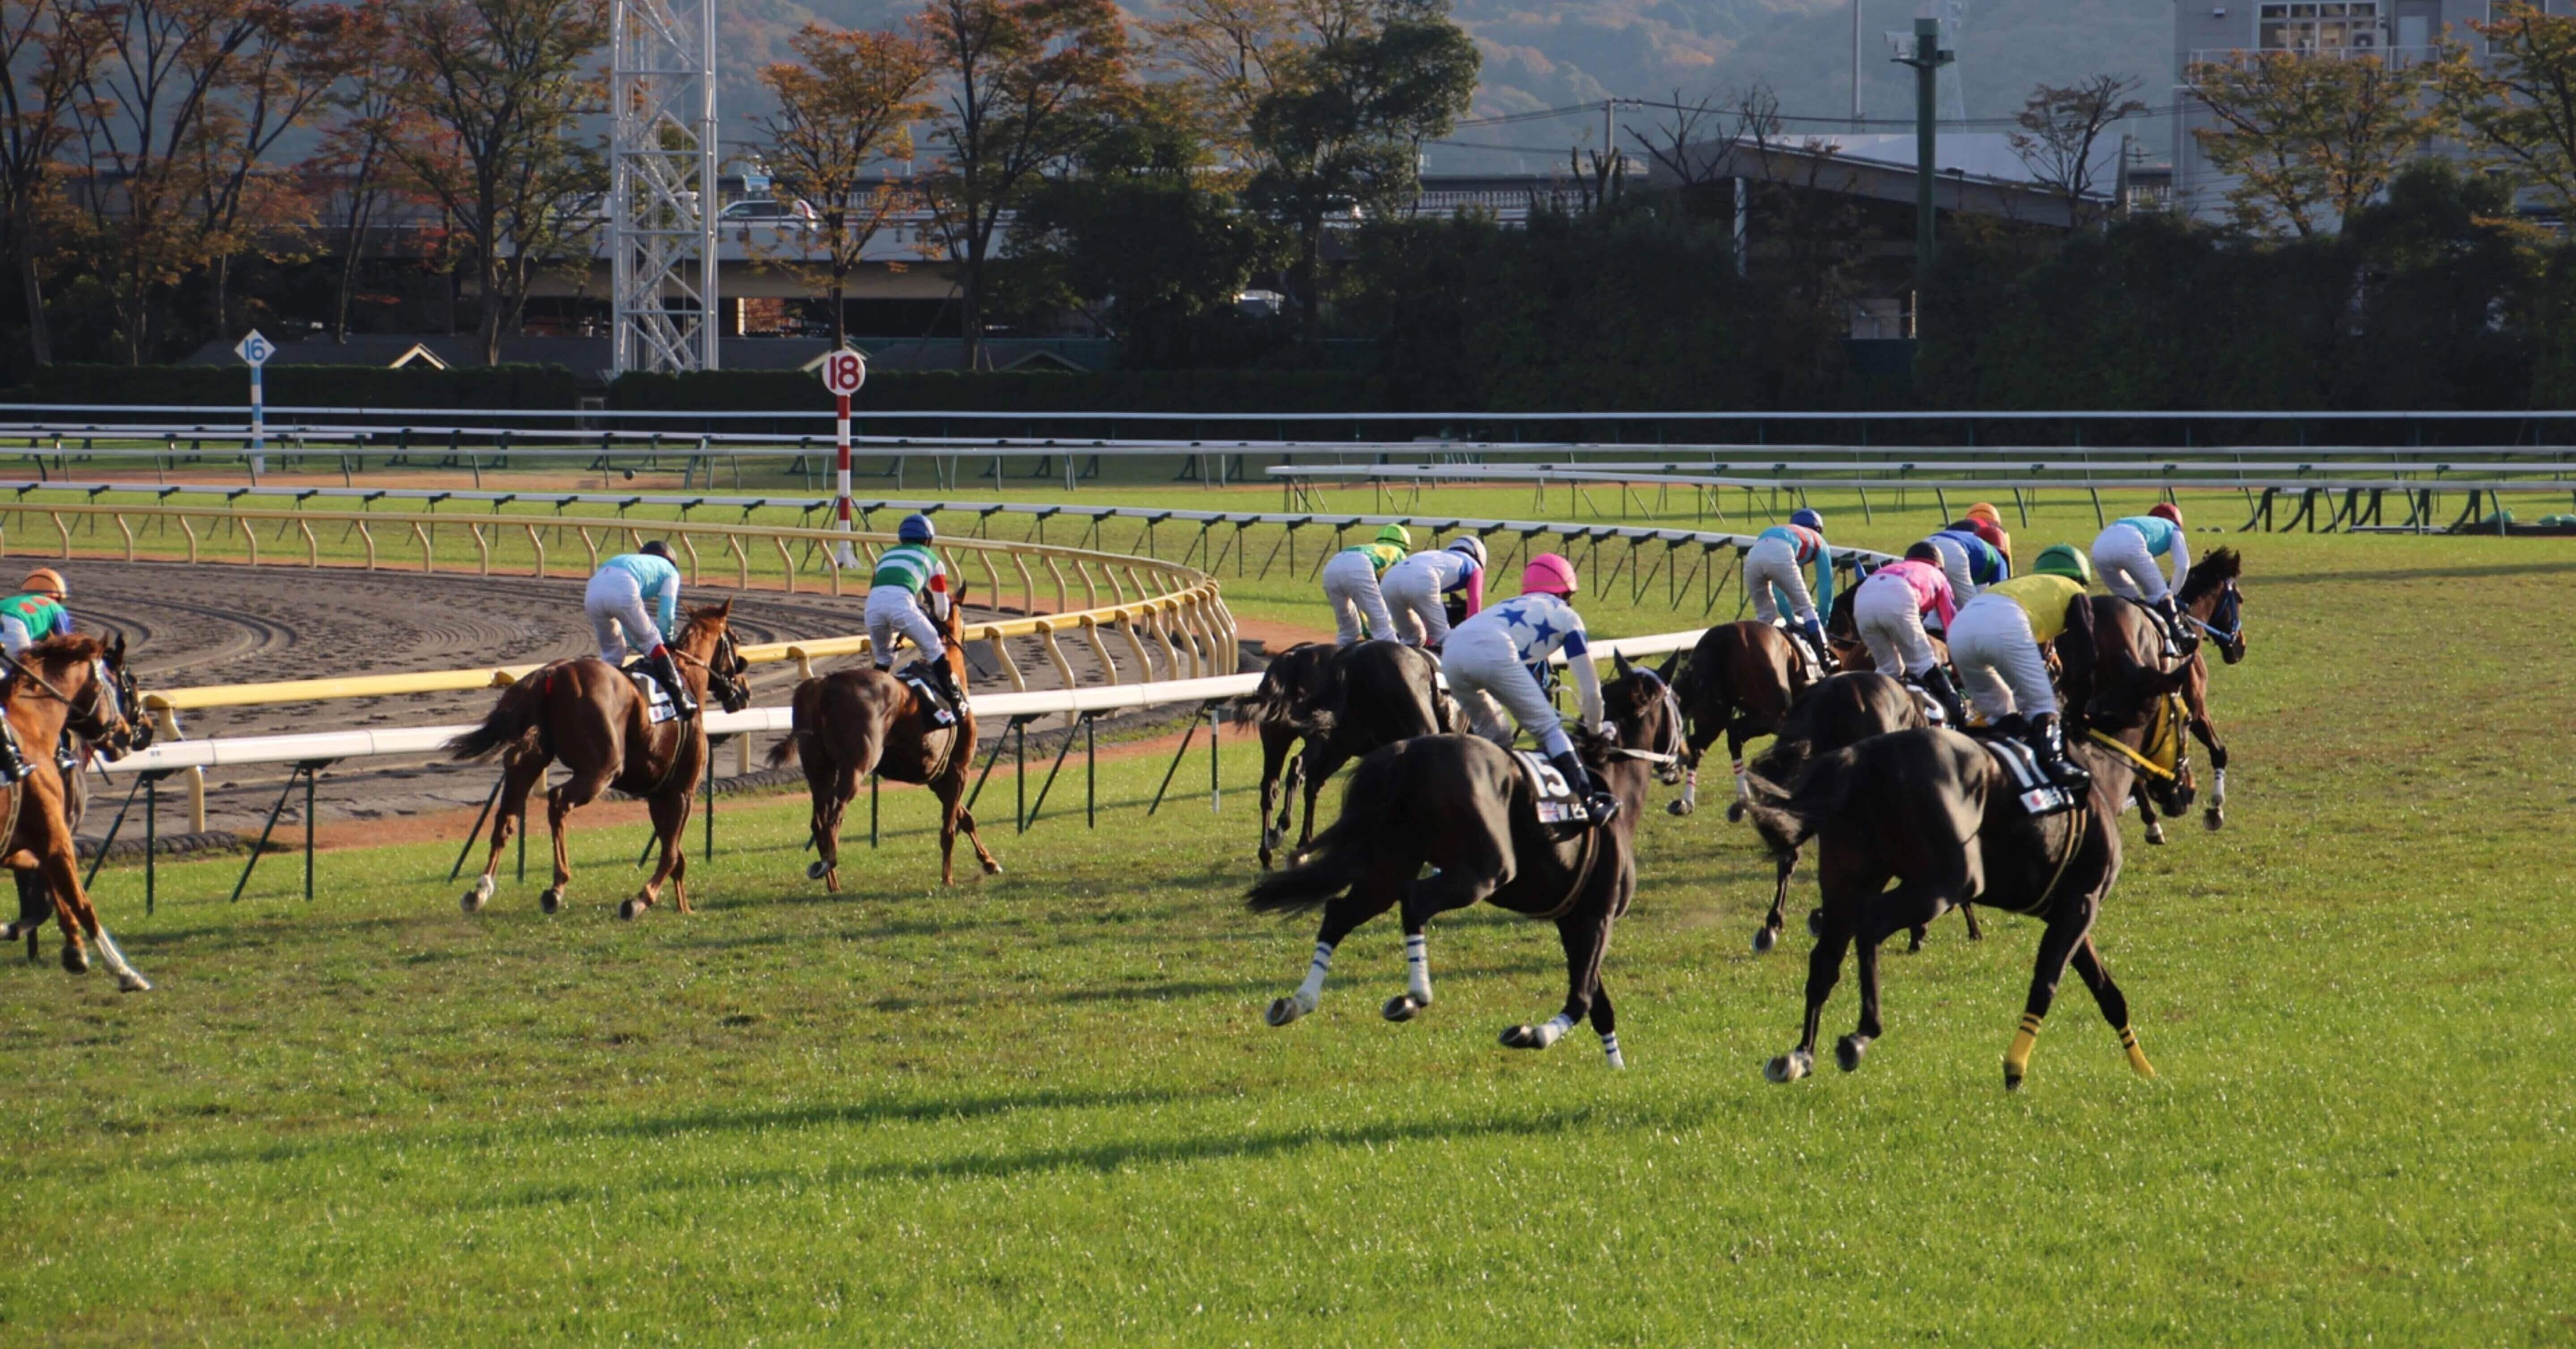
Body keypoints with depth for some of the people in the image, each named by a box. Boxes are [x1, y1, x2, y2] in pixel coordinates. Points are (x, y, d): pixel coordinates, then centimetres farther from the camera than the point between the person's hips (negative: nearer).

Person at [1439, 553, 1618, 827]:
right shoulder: (1566, 615, 23)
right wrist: (1593, 729, 36)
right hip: (1492, 653, -6)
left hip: (1451, 653, 6)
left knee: (1491, 732, 24)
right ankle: (1588, 802, -5)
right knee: (1549, 730, 3)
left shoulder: (1515, 605, 40)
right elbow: (1589, 687, 22)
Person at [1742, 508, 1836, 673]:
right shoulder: (1818, 541, 34)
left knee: (1765, 616, 21)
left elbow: (1778, 590, 45)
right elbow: (1826, 587, 31)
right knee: (1806, 609, 11)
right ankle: (1824, 660, 4)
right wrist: (1821, 624, 39)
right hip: (1781, 554, -4)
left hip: (1753, 554, 4)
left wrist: (1791, 620, 46)